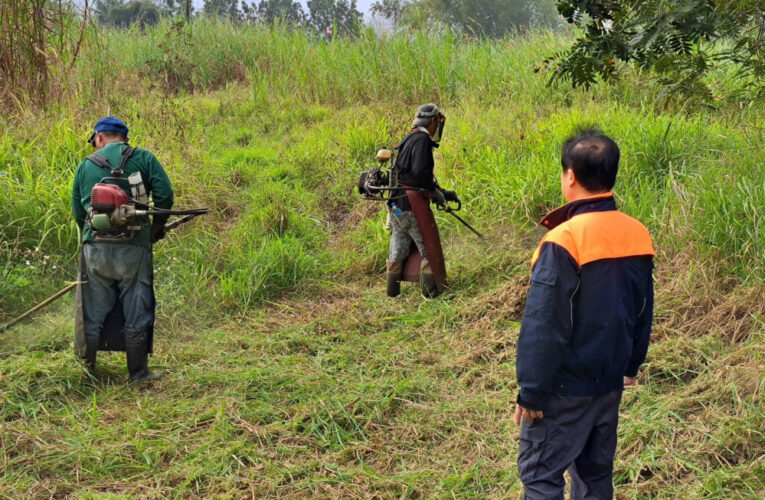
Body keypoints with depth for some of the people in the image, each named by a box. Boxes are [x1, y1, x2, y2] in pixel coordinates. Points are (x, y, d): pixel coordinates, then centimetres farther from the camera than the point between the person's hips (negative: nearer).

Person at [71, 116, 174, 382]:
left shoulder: (86, 165, 9)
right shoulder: (143, 158, 3)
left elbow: (78, 211, 10)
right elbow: (165, 196, -6)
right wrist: (157, 226, 9)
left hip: (96, 248, 2)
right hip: (134, 248, -2)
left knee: (93, 312, 14)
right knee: (136, 313, 6)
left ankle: (87, 369, 25)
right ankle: (138, 373, 12)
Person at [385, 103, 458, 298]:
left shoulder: (410, 139, 19)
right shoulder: (421, 139, -12)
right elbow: (420, 173, -23)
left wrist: (443, 192, 23)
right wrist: (436, 193, -9)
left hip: (396, 203, 9)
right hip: (412, 202, -9)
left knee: (398, 250, 17)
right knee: (429, 248, 0)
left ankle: (393, 290, 23)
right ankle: (432, 292, 4)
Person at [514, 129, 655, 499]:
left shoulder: (564, 240, -22)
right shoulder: (638, 236, 0)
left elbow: (543, 326, -21)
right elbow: (643, 311, 11)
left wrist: (531, 391, -13)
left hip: (566, 387, -7)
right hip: (610, 383, 7)